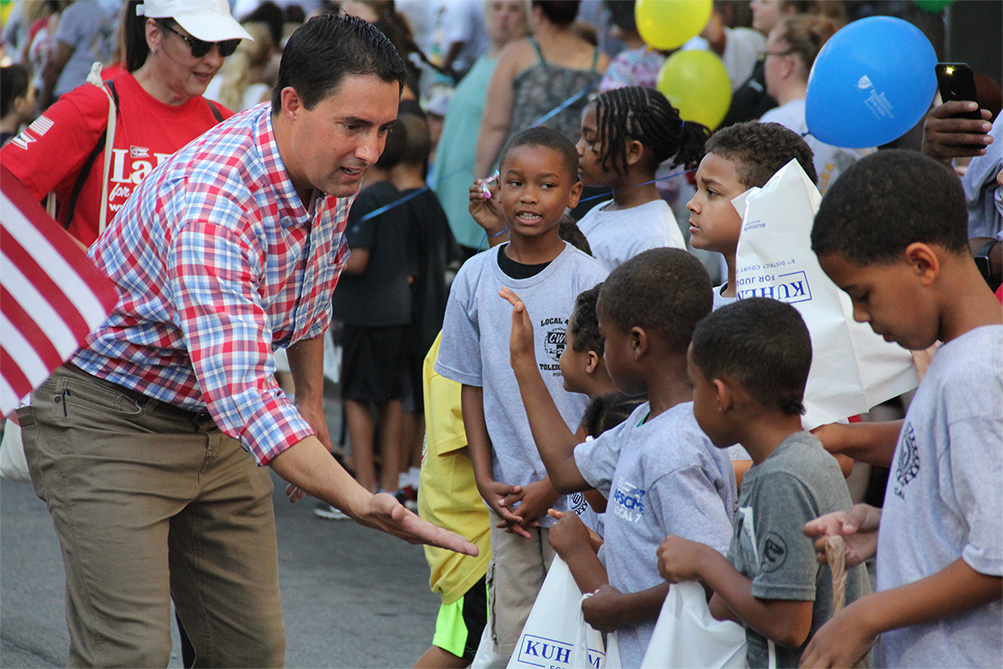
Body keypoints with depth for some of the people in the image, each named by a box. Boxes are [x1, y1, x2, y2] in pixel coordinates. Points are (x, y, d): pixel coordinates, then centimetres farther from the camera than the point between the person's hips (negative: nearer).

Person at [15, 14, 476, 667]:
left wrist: (311, 400, 24)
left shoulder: (334, 171, -6)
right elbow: (239, 390, -43)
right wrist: (361, 503, -49)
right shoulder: (211, 201, -34)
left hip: (216, 427, 8)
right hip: (108, 418, -8)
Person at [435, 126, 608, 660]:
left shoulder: (588, 281, -8)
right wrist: (485, 478, 2)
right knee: (512, 639, 6)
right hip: (509, 497, 4)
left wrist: (555, 485, -10)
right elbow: (472, 386, 12)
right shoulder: (475, 278, 4)